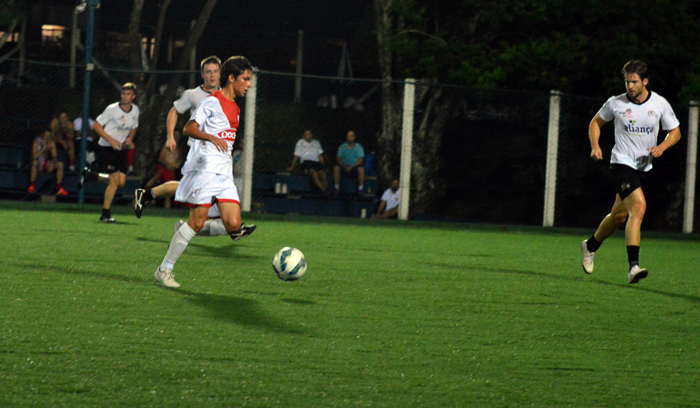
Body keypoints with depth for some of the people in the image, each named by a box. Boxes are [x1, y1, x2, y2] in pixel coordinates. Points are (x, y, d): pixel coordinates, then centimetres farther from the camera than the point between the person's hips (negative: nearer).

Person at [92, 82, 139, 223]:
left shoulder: (135, 110, 5)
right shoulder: (112, 109, -13)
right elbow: (97, 126, -9)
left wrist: (130, 139, 1)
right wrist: (111, 140, -19)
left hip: (120, 148, 6)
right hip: (106, 147, -6)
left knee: (121, 182, -1)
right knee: (115, 179, -16)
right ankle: (105, 214, -5)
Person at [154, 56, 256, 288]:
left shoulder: (234, 109, 20)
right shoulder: (213, 102, -5)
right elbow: (189, 128, -12)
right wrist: (212, 138, -25)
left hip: (224, 173, 8)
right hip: (204, 168, -8)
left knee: (233, 224, -8)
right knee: (197, 221, -10)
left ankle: (185, 232, 12)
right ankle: (164, 270, 0)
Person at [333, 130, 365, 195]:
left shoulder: (358, 147, -3)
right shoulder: (342, 147, 4)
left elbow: (360, 160, -10)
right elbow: (339, 159, 3)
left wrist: (351, 167, -22)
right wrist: (345, 166, -16)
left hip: (355, 167, -2)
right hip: (345, 167, 2)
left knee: (361, 169, -35)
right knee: (336, 168, -28)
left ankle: (360, 189, -27)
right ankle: (337, 188, -24)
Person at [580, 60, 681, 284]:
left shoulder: (660, 104, -1)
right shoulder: (616, 103, -5)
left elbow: (675, 132, 9)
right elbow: (596, 122, 12)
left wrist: (662, 147, -11)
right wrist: (595, 146, -4)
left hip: (644, 166, 4)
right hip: (621, 163, -4)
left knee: (619, 216, 13)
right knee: (639, 206, -25)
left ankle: (590, 246, 41)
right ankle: (633, 266, -30)